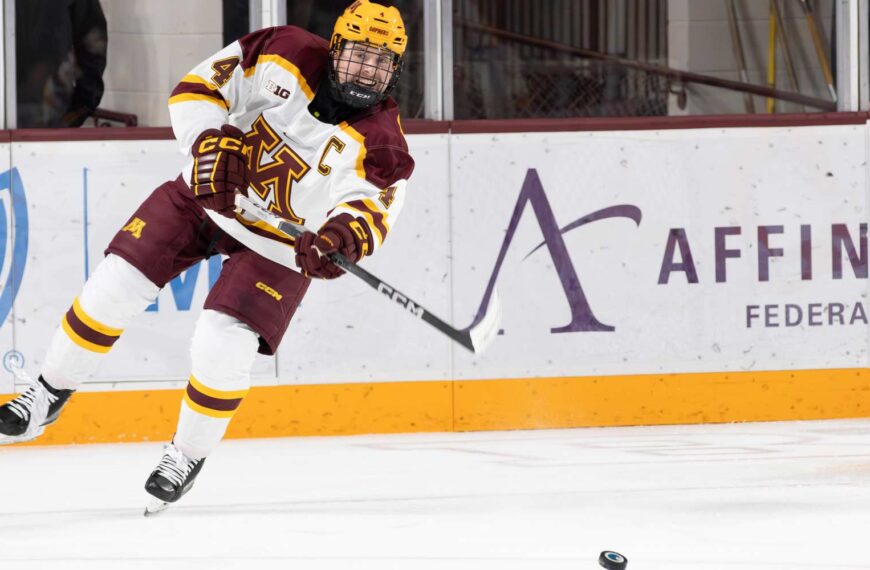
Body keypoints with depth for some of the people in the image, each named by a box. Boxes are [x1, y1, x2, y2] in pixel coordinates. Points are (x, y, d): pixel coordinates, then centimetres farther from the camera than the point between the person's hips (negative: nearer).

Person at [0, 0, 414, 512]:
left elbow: (369, 207, -34)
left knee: (223, 346, -16)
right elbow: (198, 86, -13)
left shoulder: (381, 144, -22)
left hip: (277, 242, -2)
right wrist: (210, 144, -28)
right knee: (117, 283, -5)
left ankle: (189, 452, 10)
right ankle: (50, 396, 14)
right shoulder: (287, 57, -17)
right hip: (211, 190, 2)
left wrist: (343, 234, -56)